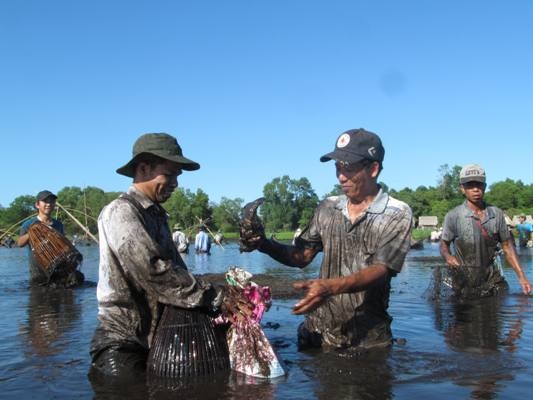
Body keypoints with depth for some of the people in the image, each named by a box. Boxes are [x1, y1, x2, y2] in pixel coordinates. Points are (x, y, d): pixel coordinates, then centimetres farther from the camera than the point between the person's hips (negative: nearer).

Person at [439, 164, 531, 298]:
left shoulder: (496, 214, 2)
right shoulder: (453, 216, -7)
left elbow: (507, 246, 7)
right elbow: (444, 244, 2)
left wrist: (521, 277, 2)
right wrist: (448, 257, -21)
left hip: (492, 281, 3)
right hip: (465, 283, -3)